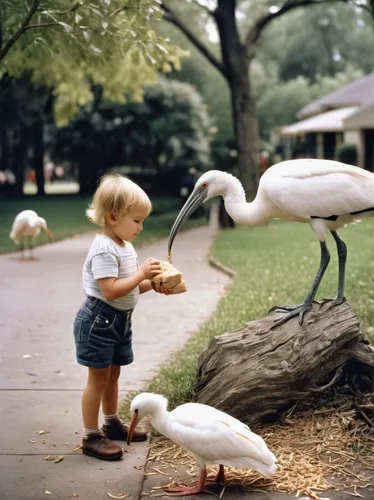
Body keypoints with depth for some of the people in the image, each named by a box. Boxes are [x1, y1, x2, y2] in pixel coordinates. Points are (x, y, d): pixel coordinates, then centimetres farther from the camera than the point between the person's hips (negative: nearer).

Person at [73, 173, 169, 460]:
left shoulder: (125, 246, 10)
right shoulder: (104, 249, -22)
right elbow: (111, 289, -29)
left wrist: (152, 284, -1)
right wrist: (142, 274, -25)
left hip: (120, 320, 10)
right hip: (99, 320, -9)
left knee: (113, 374, 20)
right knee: (99, 378, -2)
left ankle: (112, 424, 34)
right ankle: (91, 437, 7)